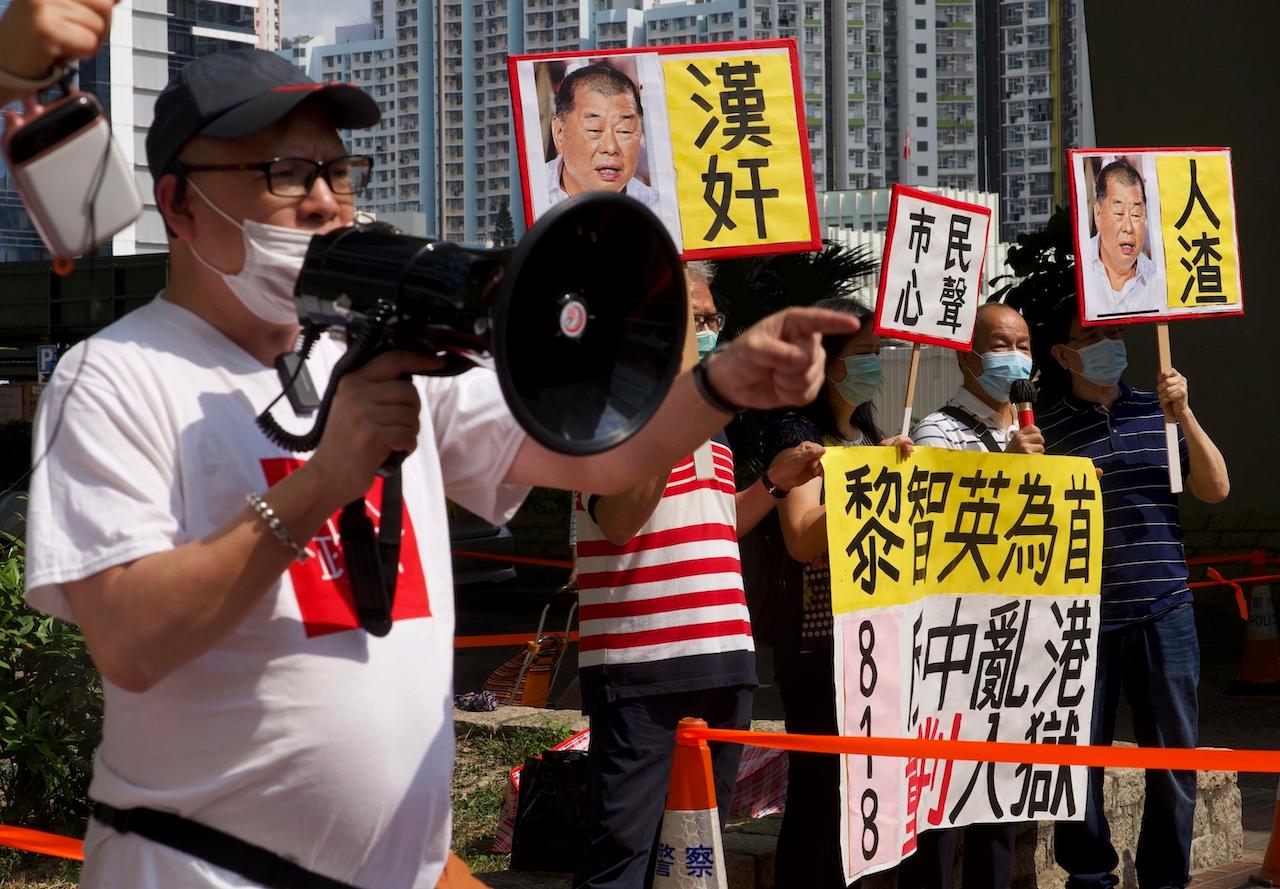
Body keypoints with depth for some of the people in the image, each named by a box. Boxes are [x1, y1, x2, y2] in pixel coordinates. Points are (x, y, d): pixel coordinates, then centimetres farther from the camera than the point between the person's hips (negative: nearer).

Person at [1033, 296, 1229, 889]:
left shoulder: (1157, 411, 8)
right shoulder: (1045, 426, 2)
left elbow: (1215, 489, 1)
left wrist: (1184, 416, -10)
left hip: (1164, 615, 2)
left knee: (1174, 757, 5)